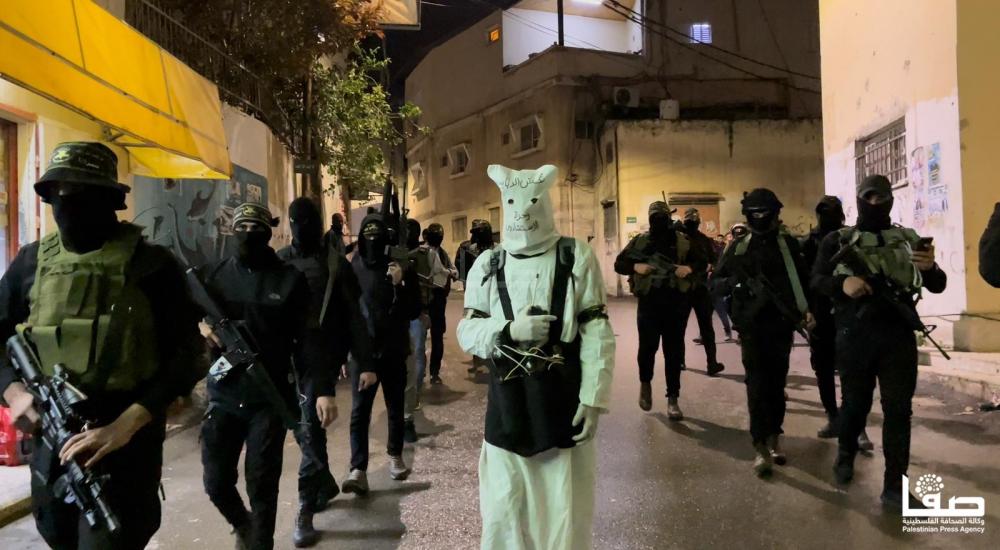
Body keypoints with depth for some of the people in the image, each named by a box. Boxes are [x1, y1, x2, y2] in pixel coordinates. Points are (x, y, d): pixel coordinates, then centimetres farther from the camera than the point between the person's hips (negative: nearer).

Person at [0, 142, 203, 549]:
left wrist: (123, 427, -21)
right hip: (50, 438, 5)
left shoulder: (150, 265, -9)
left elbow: (186, 358, -12)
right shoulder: (33, 262, 3)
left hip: (127, 443, -5)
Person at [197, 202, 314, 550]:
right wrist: (199, 324, -12)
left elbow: (306, 341, -4)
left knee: (262, 486, 4)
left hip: (271, 398, -2)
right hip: (223, 396, 3)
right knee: (217, 482, 10)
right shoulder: (211, 275, 3)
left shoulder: (290, 279, -2)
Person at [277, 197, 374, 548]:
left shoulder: (334, 262, -3)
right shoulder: (280, 261, 8)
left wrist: (366, 363, -8)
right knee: (300, 427, 13)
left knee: (311, 429, -6)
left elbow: (353, 315, -5)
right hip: (289, 356, 5)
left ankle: (306, 512, 4)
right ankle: (326, 484, 35)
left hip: (321, 357, -4)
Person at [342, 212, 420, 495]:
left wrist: (400, 285, -22)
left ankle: (395, 456, 31)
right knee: (359, 412, -6)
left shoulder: (401, 268, -3)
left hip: (393, 352, 0)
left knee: (395, 409, 13)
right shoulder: (353, 268, 0)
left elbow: (414, 312, -7)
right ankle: (358, 470, -6)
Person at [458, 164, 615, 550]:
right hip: (507, 403, 2)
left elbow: (597, 333, -3)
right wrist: (510, 330, -15)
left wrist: (593, 399, -8)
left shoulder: (577, 257, -2)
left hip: (563, 399, -1)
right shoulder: (488, 265, 4)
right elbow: (467, 332, 4)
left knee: (565, 510, 11)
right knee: (503, 510, 11)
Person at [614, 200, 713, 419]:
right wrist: (635, 266, -13)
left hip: (675, 303, 1)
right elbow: (619, 264, 7)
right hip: (649, 303, 0)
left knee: (674, 351, 3)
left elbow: (703, 261, 10)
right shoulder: (639, 241, 4)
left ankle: (672, 399, 12)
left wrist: (690, 268, -11)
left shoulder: (683, 241, 5)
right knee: (647, 346, -3)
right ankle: (645, 382, 27)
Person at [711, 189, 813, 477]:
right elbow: (714, 284, 3)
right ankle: (761, 447, -3)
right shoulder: (738, 246, 4)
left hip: (782, 324, 1)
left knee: (776, 383, 10)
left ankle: (773, 437, 25)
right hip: (752, 326, -1)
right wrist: (734, 281, -17)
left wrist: (807, 308, -12)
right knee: (757, 384, -5)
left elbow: (804, 279, 4)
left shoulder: (788, 244, 6)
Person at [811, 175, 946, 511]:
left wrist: (930, 268, -15)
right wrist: (842, 284, -22)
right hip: (854, 336, -1)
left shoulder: (908, 239, 10)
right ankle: (846, 454, 37)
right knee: (855, 403, 10)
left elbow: (937, 286, 8)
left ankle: (895, 487, 11)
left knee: (898, 410, 3)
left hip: (899, 336, 2)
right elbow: (816, 281, 0)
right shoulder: (837, 240, 5)